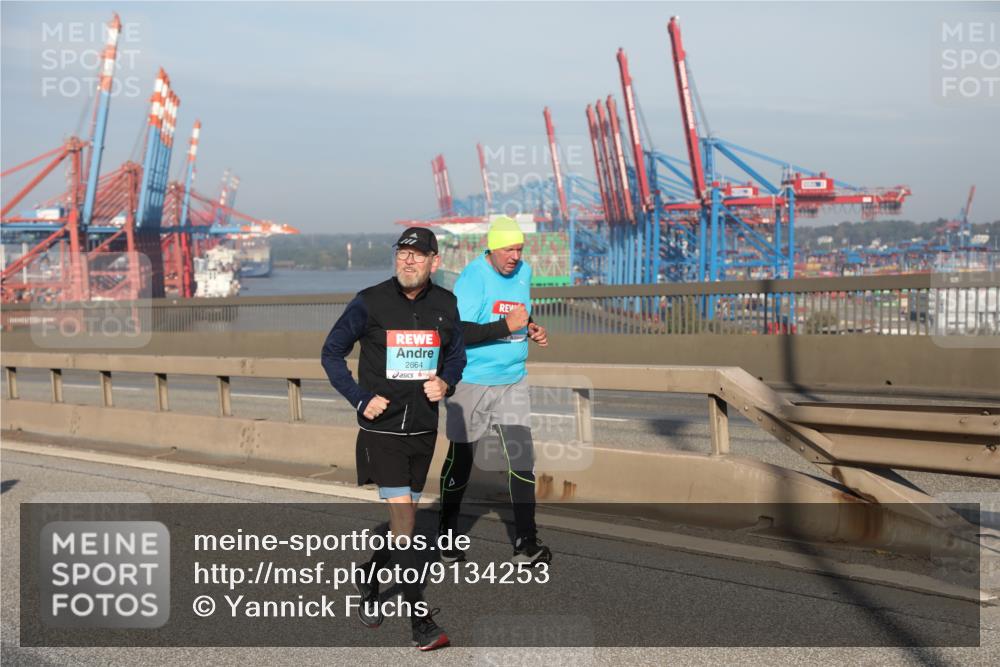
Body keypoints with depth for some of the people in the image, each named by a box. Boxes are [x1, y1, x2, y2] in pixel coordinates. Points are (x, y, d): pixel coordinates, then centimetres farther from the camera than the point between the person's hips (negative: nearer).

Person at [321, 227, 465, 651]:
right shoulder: (370, 303, -10)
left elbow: (456, 354, 16)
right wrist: (361, 399, -9)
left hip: (423, 429, 4)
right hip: (382, 428, -4)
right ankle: (421, 621, -6)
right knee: (403, 518, -11)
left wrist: (446, 383, -5)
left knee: (404, 518, 15)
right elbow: (331, 352, 0)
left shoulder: (445, 305, 1)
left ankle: (368, 581, 41)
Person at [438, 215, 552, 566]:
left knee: (522, 458, -2)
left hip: (512, 382, 6)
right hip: (470, 382, -5)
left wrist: (532, 329, 3)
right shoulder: (472, 278, -17)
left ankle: (526, 541, 4)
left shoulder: (524, 272, 6)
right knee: (459, 458, 7)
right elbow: (458, 333, -25)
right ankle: (447, 534, 25)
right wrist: (507, 326, -27)